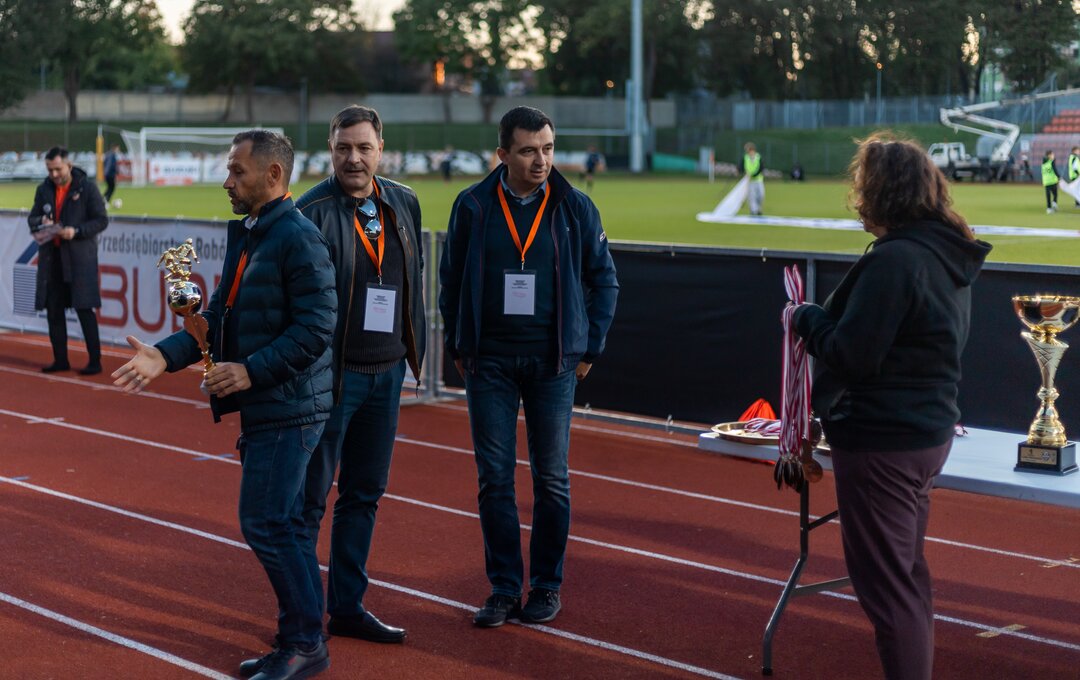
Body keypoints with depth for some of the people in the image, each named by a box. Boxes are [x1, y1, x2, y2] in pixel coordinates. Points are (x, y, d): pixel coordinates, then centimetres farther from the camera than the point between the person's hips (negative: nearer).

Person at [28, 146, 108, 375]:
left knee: (84, 309, -7)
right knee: (53, 309, 7)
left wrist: (76, 231, -20)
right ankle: (60, 360, 17)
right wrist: (41, 222, -7)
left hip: (79, 257, -5)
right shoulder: (44, 189, 10)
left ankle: (95, 361, -1)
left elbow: (101, 220, -6)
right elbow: (32, 218, 16)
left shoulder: (87, 188, -5)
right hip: (51, 258, 5)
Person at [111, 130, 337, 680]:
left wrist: (252, 370, -23)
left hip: (288, 408, -10)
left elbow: (316, 326, -21)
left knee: (265, 524, -8)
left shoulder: (299, 237, -15)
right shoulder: (243, 234, 15)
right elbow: (219, 315, 17)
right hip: (264, 407, 10)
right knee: (281, 525, 14)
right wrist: (165, 355, 4)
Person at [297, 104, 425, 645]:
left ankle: (347, 607, 23)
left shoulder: (404, 204, 8)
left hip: (387, 372, 6)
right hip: (333, 373, -6)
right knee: (311, 496, 1)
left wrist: (414, 348, 15)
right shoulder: (312, 211, -11)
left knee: (364, 494, 13)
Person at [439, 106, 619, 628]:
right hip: (490, 362, 0)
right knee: (494, 478, 2)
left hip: (552, 363, 0)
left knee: (551, 478, 5)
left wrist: (589, 349, 4)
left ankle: (547, 586, 16)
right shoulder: (473, 206, 0)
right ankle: (503, 589, 12)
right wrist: (458, 348, 6)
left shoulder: (575, 208, 0)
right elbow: (451, 280, 8)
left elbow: (604, 280, 7)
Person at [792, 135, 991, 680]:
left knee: (884, 583, -1)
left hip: (881, 442, -10)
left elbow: (850, 354, -23)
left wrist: (807, 317, -5)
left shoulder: (894, 260, -22)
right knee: (907, 573, 22)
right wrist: (826, 318, 11)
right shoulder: (950, 256, 7)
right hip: (928, 433, 10)